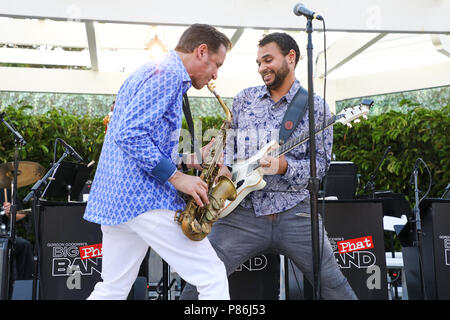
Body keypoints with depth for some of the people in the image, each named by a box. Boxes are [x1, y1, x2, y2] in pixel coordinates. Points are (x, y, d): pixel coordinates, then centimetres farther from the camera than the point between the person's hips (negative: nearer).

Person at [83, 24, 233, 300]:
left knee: (113, 289, 17)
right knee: (213, 278, -4)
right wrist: (177, 177, -17)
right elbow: (130, 134, -21)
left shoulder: (153, 71, 23)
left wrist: (189, 160, 16)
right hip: (144, 197, -10)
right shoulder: (168, 74, -9)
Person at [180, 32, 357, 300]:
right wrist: (222, 166, -5)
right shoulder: (244, 98, 12)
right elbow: (227, 144, 17)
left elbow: (321, 164, -1)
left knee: (335, 286, 2)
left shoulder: (315, 106, 3)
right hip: (243, 209, 2)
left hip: (295, 211, -1)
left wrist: (283, 166, -19)